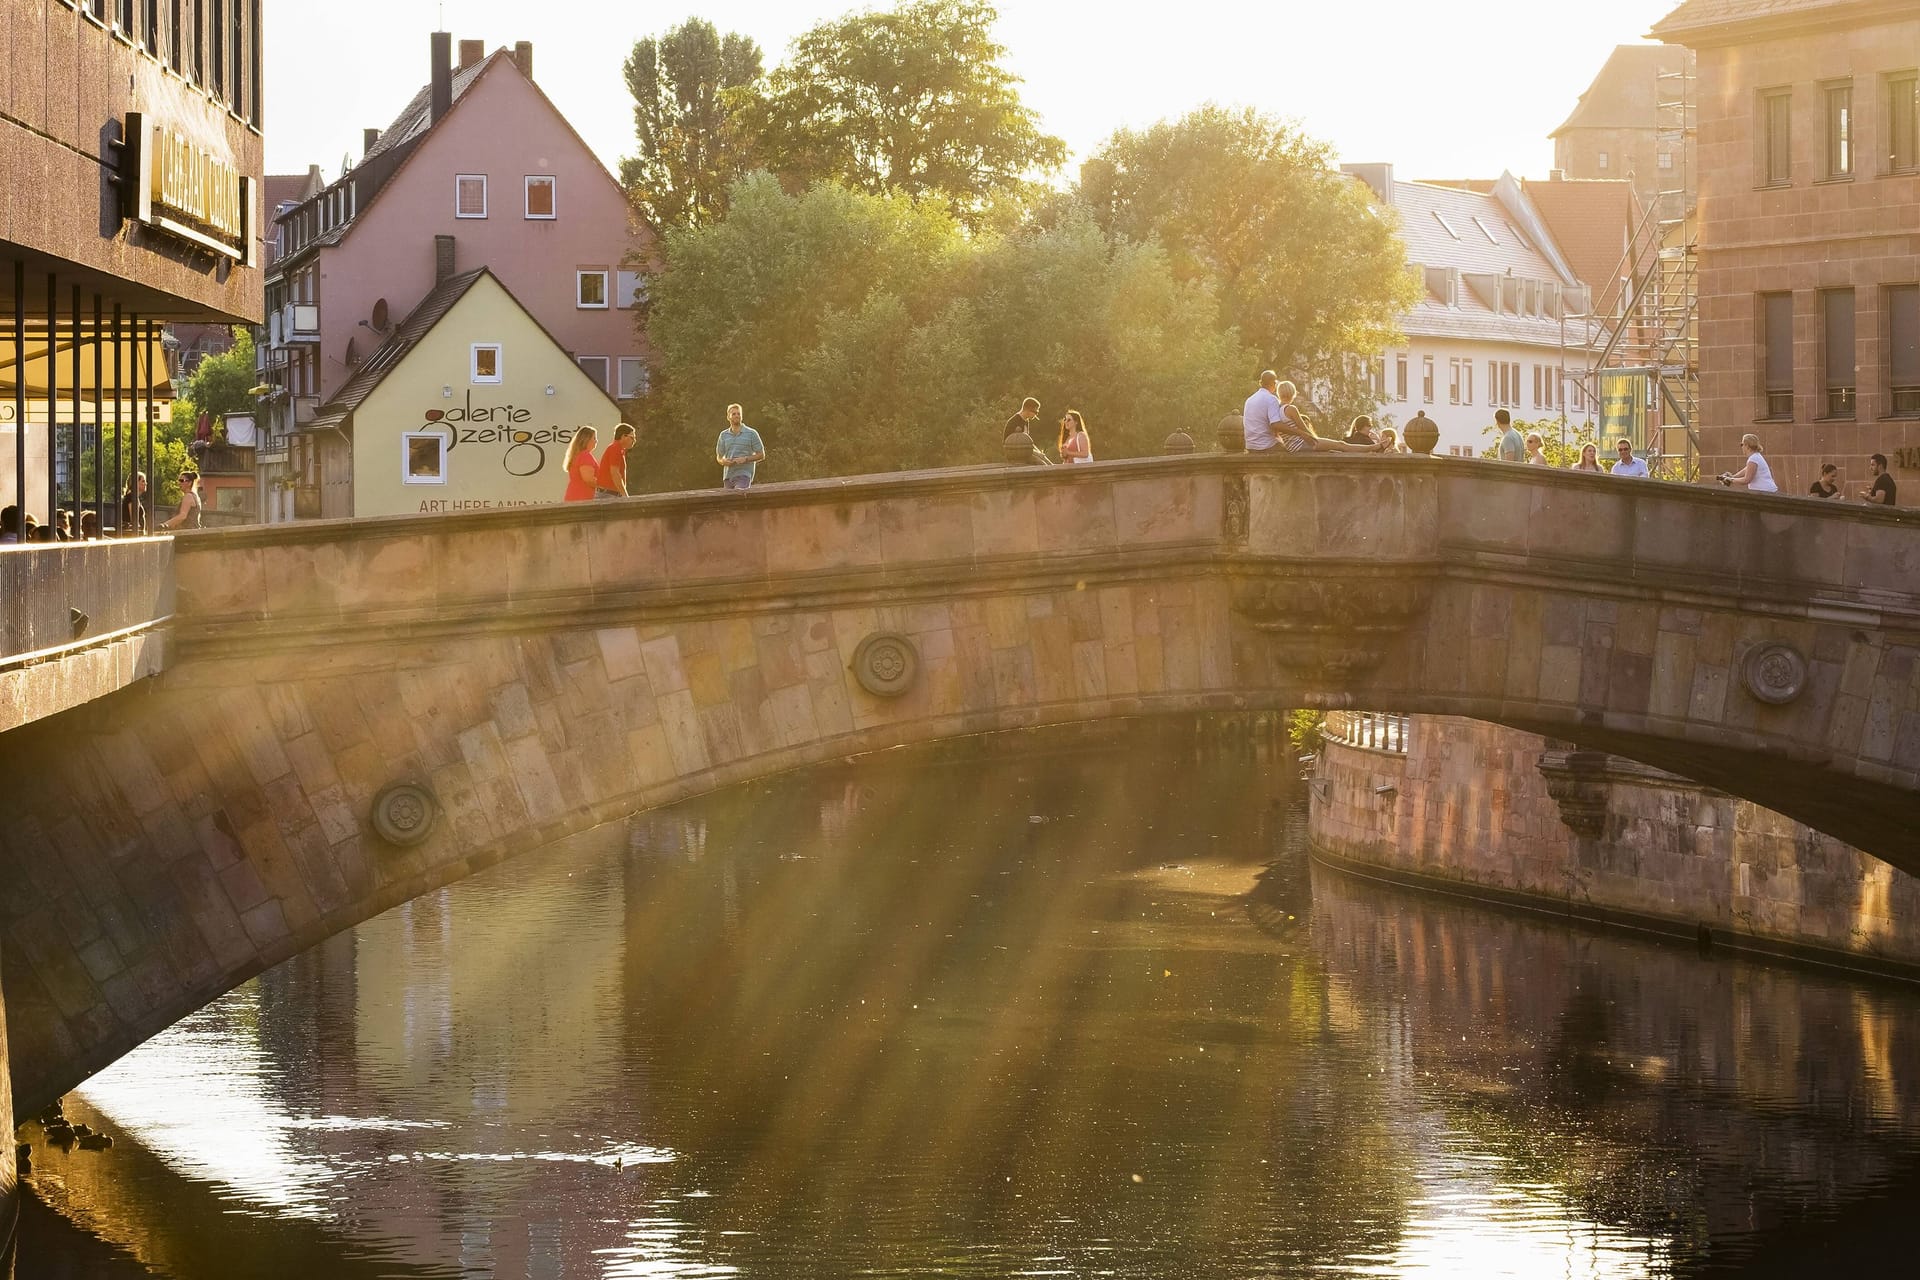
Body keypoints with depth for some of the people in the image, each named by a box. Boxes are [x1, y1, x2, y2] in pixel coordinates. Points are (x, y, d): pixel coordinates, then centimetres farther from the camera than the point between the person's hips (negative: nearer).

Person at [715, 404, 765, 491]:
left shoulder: (751, 433, 2)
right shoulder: (724, 435, 14)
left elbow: (761, 455, 3)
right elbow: (719, 457, 20)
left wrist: (745, 459, -12)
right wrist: (724, 461, -5)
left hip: (743, 475, -5)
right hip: (728, 476, 5)